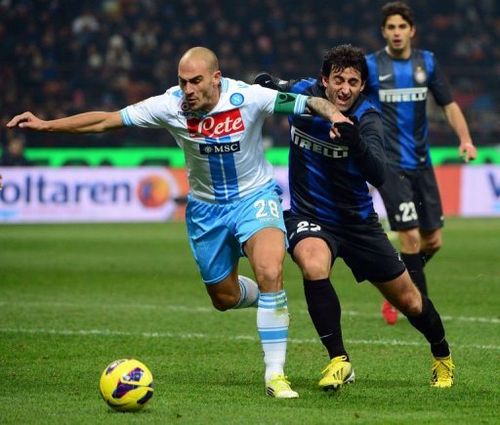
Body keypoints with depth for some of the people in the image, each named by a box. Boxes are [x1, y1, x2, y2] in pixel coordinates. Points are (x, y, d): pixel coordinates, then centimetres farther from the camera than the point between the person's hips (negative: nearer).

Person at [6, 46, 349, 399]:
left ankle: (275, 374, -16)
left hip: (255, 197, -3)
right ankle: (269, 299, 50)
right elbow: (105, 120, -13)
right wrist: (45, 125, -15)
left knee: (270, 272, -26)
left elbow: (308, 103, -27)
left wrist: (333, 113, -50)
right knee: (224, 298, 12)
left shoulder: (248, 98, -24)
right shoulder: (171, 106, -19)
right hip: (206, 207, 3)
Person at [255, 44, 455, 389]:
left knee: (409, 301, 9)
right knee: (314, 267, -34)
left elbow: (378, 176, -33)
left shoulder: (367, 118, -18)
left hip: (357, 221, 0)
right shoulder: (301, 93, -10)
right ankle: (339, 361, -21)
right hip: (309, 217, 0)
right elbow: (278, 91, 16)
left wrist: (356, 142, -48)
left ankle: (443, 357, 41)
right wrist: (269, 85, -6)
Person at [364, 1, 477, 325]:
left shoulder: (427, 62, 6)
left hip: (421, 162, 5)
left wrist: (465, 138, -8)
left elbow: (449, 104, 7)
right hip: (389, 163, -5)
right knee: (411, 236, -14)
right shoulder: (371, 66, -4)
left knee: (433, 240, 6)